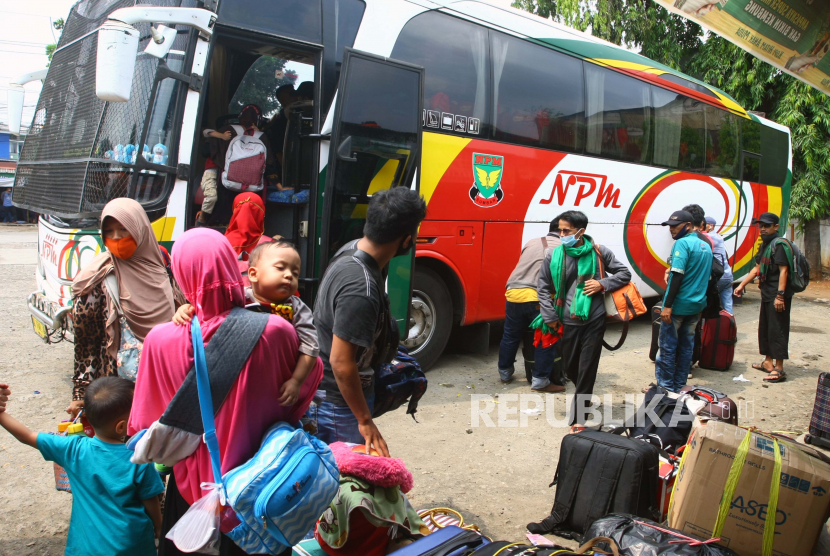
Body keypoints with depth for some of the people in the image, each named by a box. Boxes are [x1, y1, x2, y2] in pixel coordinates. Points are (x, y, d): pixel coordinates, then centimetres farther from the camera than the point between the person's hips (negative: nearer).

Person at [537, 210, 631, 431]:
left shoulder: (599, 252, -4)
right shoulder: (552, 256, -2)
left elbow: (624, 273, 7)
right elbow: (543, 288, 6)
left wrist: (603, 284, -10)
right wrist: (550, 317, 0)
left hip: (594, 321, -2)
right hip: (568, 322, 2)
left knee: (587, 370, 0)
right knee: (570, 368, 14)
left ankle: (578, 418, 10)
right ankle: (584, 397, 45)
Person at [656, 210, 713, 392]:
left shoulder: (682, 243, -14)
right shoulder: (706, 246, 11)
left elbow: (677, 276, -21)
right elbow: (706, 276, 18)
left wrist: (667, 305, -21)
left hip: (678, 305, -8)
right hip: (696, 305, 8)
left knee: (668, 346, 1)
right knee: (686, 346, 13)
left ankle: (666, 387, 6)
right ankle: (679, 386, 20)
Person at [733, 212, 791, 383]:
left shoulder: (779, 244, -14)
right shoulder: (765, 245, 15)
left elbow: (783, 270, -21)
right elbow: (757, 268, 23)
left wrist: (780, 295, -26)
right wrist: (742, 285, 21)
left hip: (777, 296, -10)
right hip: (767, 295, 10)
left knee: (777, 330, -7)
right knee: (764, 329, 17)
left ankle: (779, 369, -3)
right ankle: (768, 362, 29)